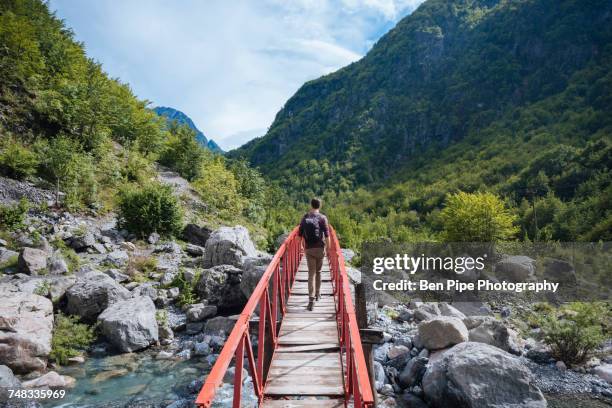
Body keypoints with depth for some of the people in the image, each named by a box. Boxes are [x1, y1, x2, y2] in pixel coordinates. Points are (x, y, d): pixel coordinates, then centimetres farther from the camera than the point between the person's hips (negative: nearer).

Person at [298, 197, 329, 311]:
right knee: (318, 271, 17)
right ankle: (317, 294, 31)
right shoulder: (322, 218, -5)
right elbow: (326, 235, -11)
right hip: (320, 248, -1)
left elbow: (300, 234, 9)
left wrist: (303, 246, 23)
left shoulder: (305, 218, 5)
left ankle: (311, 299, -10)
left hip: (309, 249, 1)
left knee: (311, 273, 1)